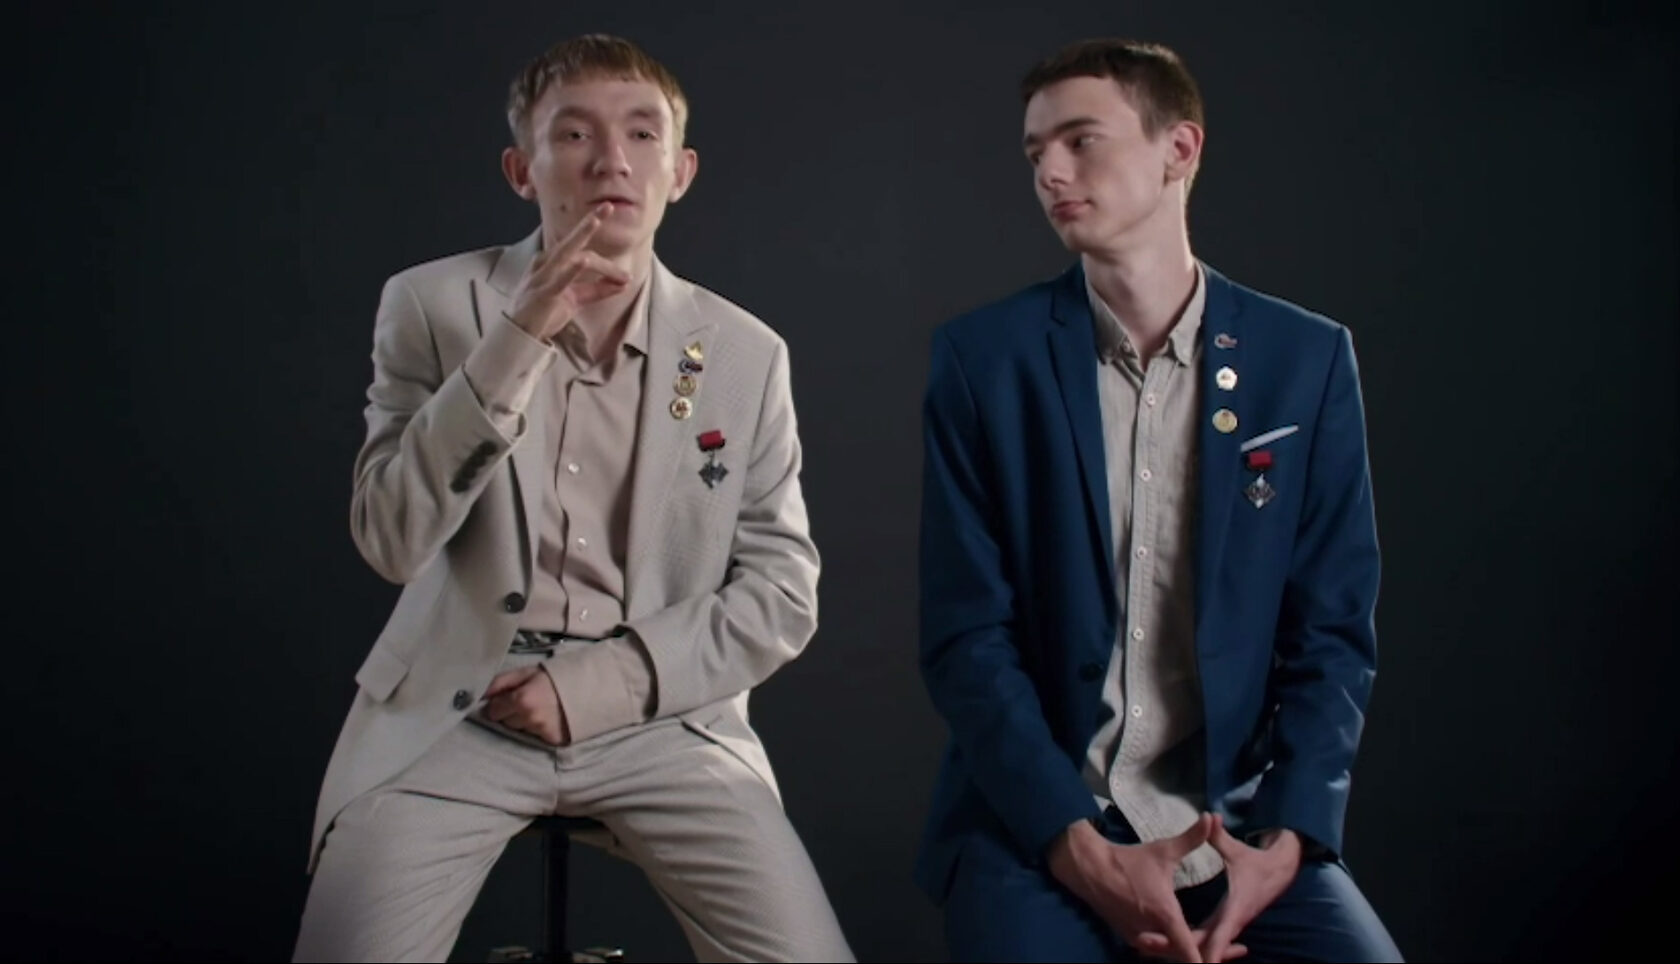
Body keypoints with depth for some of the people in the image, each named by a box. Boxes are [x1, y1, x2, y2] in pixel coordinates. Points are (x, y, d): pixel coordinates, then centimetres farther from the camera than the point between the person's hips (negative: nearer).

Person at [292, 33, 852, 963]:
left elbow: (782, 590, 2)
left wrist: (606, 684, -10)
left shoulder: (745, 353, 2)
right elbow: (392, 541, -11)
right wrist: (517, 341, -20)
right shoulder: (433, 304, -2)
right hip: (456, 708, -1)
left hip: (661, 716, 1)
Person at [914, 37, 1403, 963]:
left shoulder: (1307, 359, 3)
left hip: (1236, 817, 1)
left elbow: (1331, 632, 4)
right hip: (1036, 816, -1)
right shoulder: (983, 357, -1)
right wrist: (1084, 852, -15)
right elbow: (966, 636, -4)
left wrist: (1282, 840, -11)